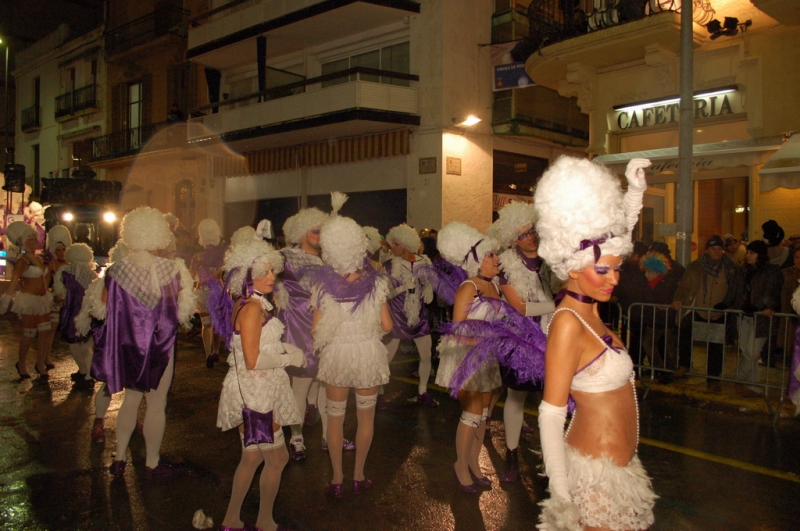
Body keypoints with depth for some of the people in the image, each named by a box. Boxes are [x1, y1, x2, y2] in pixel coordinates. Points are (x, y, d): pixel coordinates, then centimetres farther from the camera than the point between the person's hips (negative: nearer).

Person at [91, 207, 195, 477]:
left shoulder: (117, 269, -5)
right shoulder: (170, 268, -16)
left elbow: (105, 303, 3)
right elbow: (183, 305, -12)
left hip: (127, 344, 4)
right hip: (159, 344, -4)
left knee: (130, 400, 20)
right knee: (156, 403, 8)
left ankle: (119, 458, 27)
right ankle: (152, 463, 19)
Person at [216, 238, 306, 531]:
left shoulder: (254, 304, 7)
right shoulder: (252, 307, -22)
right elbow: (252, 360, -25)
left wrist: (285, 348, 6)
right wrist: (289, 359, -15)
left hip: (259, 391, 9)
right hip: (254, 392, -9)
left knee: (251, 457, 20)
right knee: (277, 457, 6)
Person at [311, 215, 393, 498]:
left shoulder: (322, 284, -12)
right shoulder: (375, 282, -12)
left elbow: (317, 330, -9)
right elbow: (386, 326, -8)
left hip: (335, 355, 0)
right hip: (368, 354, 0)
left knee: (335, 418, 16)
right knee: (366, 418, 18)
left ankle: (337, 480, 25)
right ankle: (359, 476, 28)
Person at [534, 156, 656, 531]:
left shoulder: (589, 307, 0)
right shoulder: (568, 323, -23)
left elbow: (615, 238, 16)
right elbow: (550, 415, -24)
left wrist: (636, 190, 12)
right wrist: (561, 495, -22)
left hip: (617, 460, 8)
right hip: (598, 470, -8)